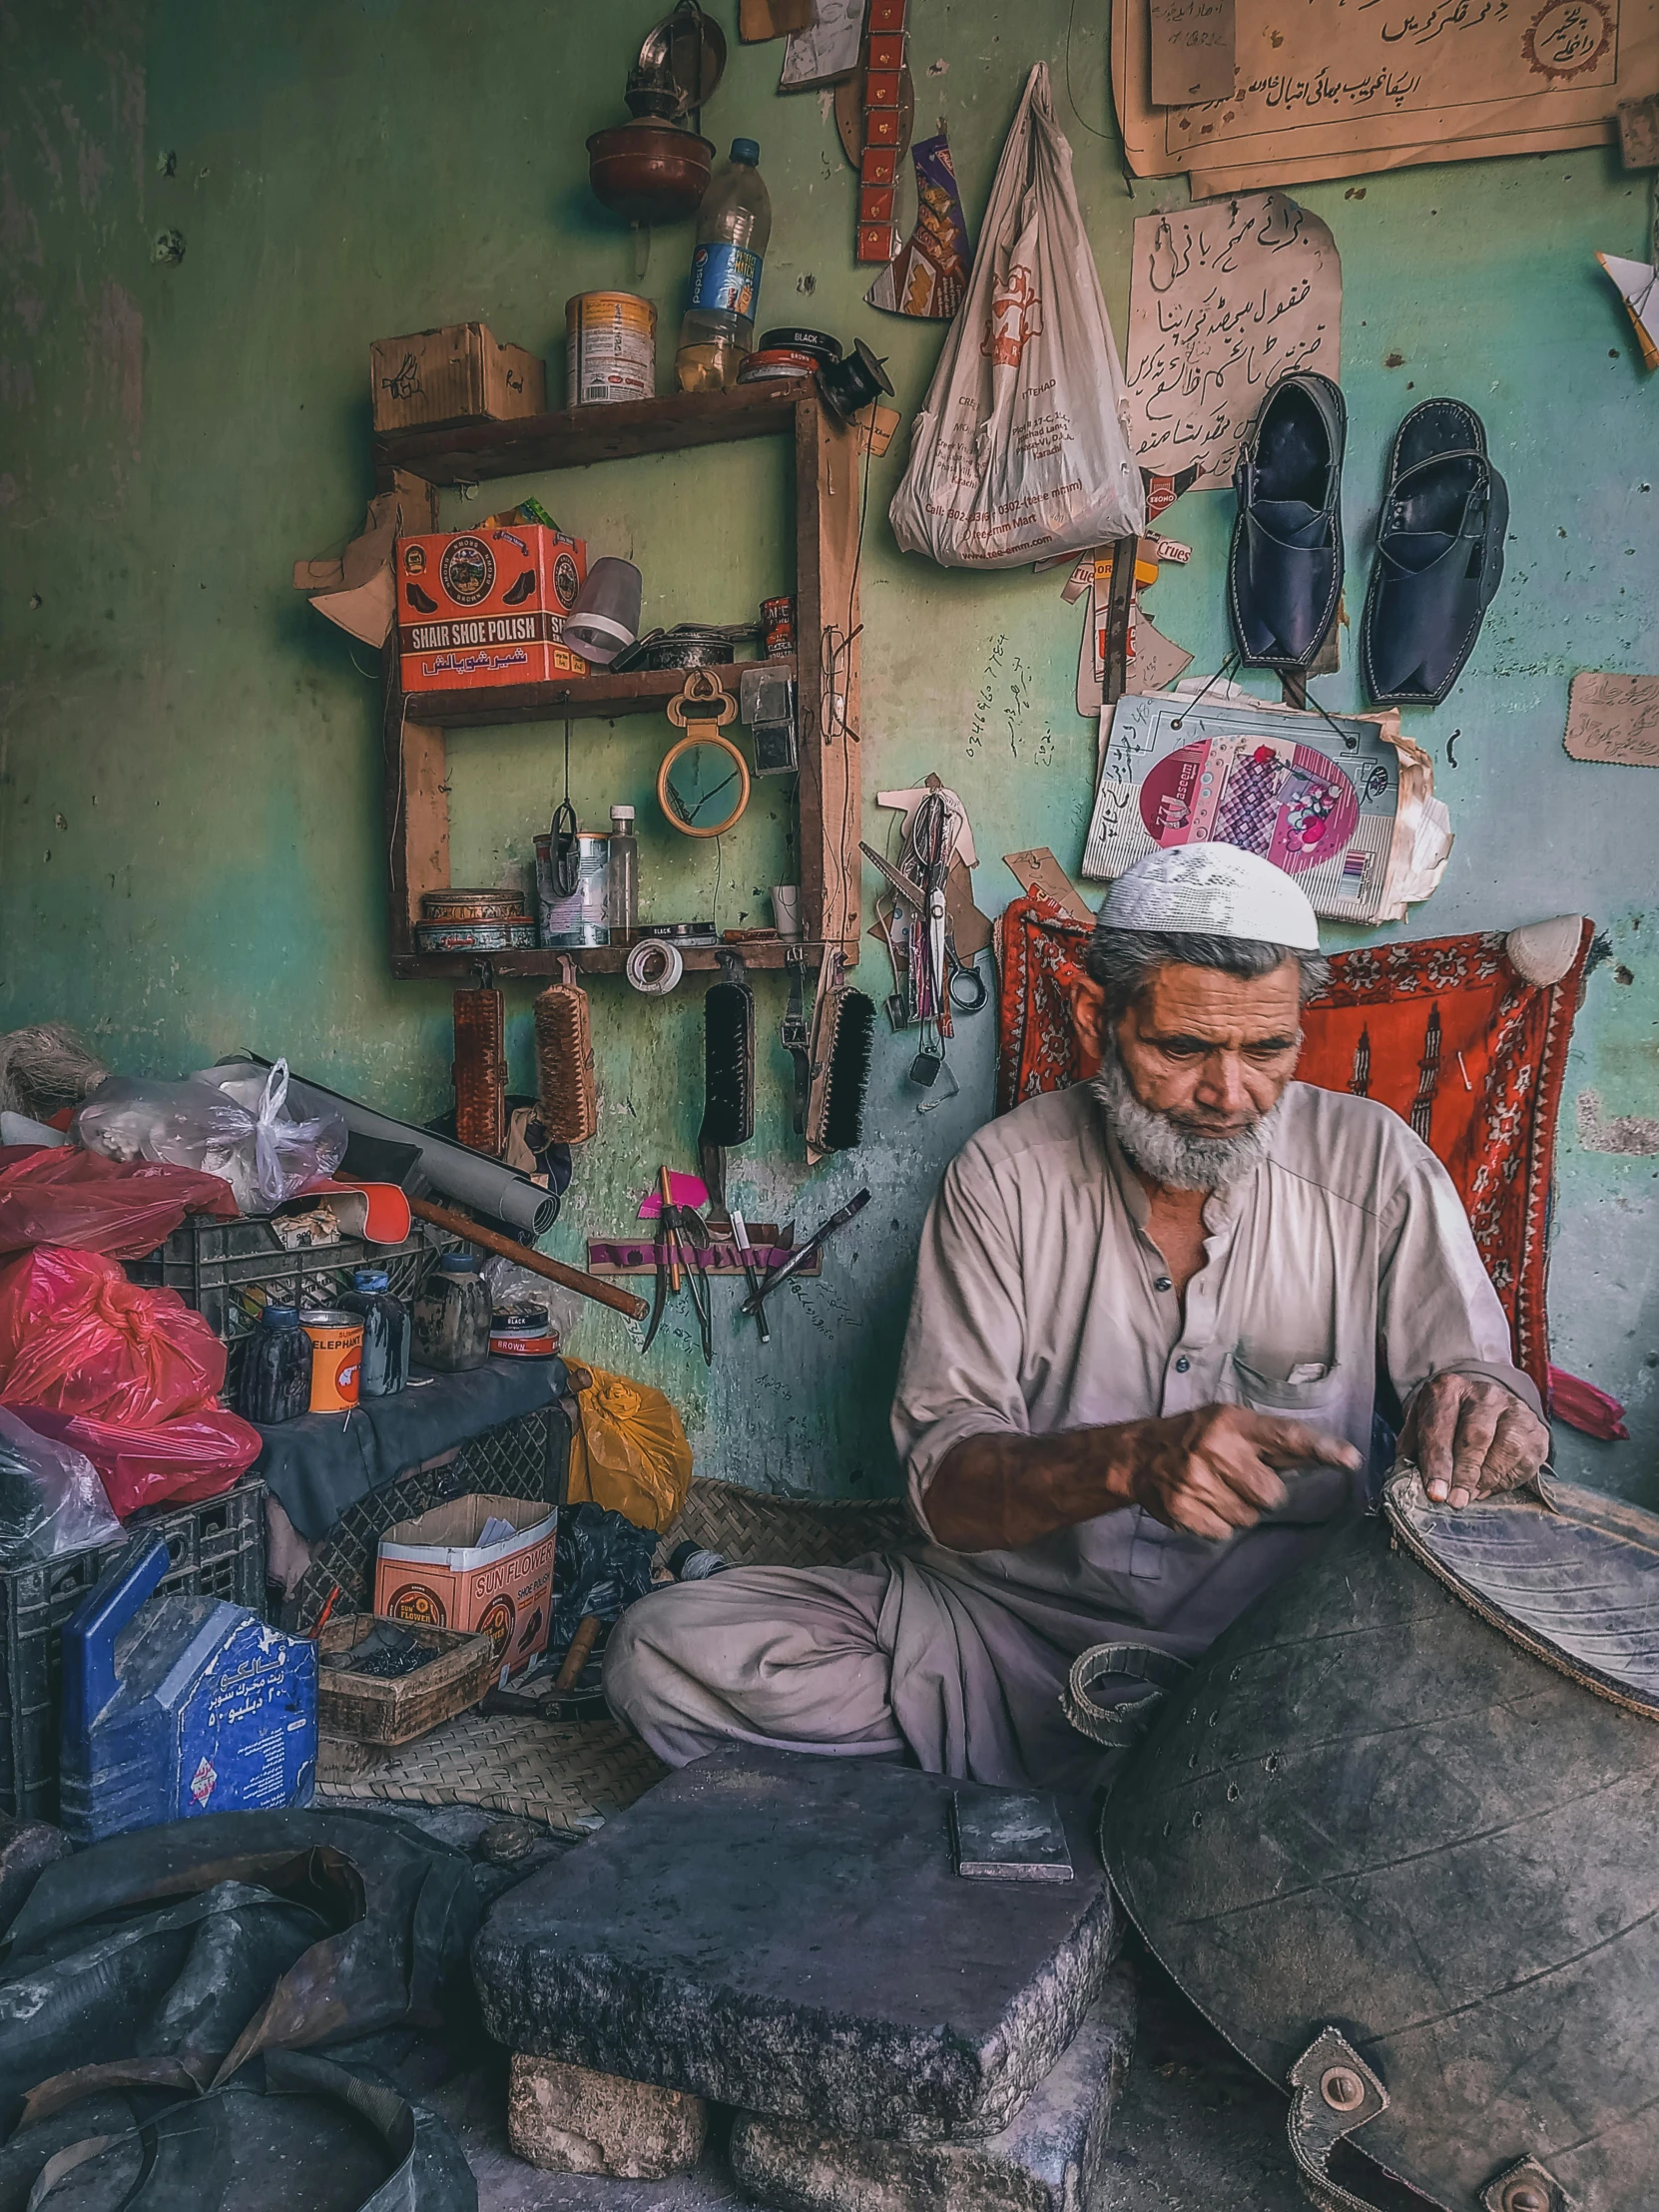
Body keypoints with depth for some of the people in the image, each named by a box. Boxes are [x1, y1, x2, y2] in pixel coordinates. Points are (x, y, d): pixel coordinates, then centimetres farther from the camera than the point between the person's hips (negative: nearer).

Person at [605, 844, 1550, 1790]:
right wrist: (1128, 1459, -30)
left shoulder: (1375, 1164, -2)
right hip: (1011, 1616, 1)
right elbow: (946, 1484, -9)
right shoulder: (1005, 1176, -4)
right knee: (667, 1651, -18)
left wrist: (1479, 1403, -23)